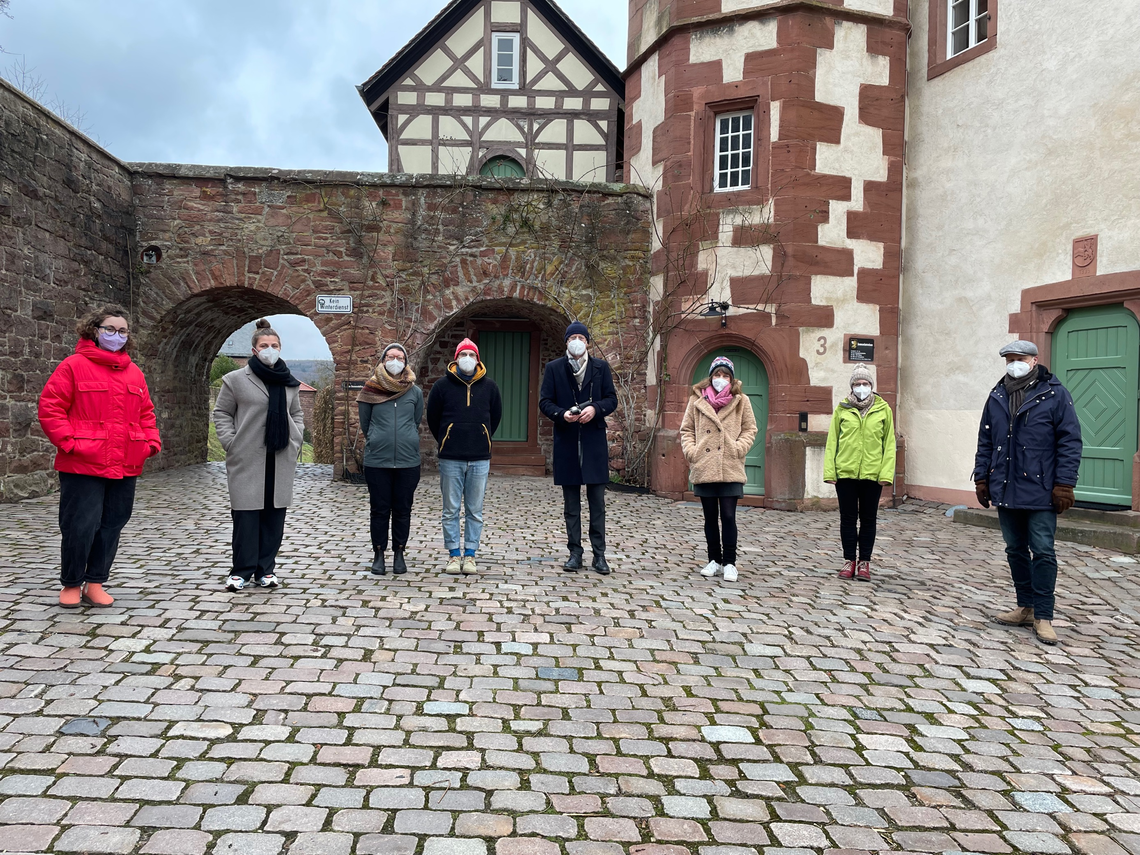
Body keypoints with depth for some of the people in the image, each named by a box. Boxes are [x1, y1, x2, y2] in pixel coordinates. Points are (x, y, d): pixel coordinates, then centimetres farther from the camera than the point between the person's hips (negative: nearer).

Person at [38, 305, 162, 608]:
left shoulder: (134, 373, 14)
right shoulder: (73, 366, -3)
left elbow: (146, 413, 20)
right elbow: (50, 408, -6)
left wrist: (151, 442, 5)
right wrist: (70, 442, -14)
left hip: (125, 467, 5)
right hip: (83, 466, -5)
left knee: (111, 525, 9)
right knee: (81, 526, -3)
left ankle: (95, 583, 21)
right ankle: (71, 584, 16)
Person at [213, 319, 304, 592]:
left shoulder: (289, 383, 12)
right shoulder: (236, 379, 0)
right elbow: (221, 413, 4)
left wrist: (296, 441, 8)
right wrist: (230, 443, -6)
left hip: (281, 460, 4)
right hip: (247, 459, -4)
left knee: (274, 514, 6)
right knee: (246, 513, -2)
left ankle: (265, 569, 16)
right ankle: (242, 570, 8)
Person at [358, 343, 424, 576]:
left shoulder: (415, 392, 4)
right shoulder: (371, 389, 1)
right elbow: (364, 424, 10)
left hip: (408, 461, 1)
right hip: (377, 461, -1)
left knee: (403, 510, 8)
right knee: (379, 509, 6)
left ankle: (399, 553, 20)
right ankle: (378, 554, 17)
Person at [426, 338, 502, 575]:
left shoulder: (489, 386, 4)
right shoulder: (443, 385, 0)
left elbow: (495, 416, 16)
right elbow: (432, 417, 10)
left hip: (480, 459, 1)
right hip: (450, 458, -1)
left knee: (475, 511, 5)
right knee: (451, 510, 4)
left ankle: (470, 555, 14)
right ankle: (454, 555, 13)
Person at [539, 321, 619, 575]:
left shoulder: (601, 367, 8)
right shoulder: (553, 368, 6)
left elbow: (612, 399, 6)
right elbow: (544, 402, 3)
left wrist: (596, 409, -14)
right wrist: (562, 414, -16)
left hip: (594, 440, 0)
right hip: (566, 442, 0)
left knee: (597, 501, 2)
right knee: (571, 503, 6)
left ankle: (599, 554, 9)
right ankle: (575, 553, 14)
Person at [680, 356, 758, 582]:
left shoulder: (741, 401, 5)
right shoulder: (697, 400, 6)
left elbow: (750, 429, 8)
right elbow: (686, 429, 9)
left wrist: (739, 449, -7)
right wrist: (690, 451, -4)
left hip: (730, 470, -1)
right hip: (703, 469, 2)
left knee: (728, 517, -3)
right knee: (710, 518, 10)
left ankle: (729, 563, 7)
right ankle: (714, 560, 21)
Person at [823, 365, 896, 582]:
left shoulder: (883, 409, 4)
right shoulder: (842, 408, 4)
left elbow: (889, 443, 3)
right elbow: (832, 441, 4)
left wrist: (887, 473, -7)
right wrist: (829, 471, -3)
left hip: (872, 474, 0)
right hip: (845, 473, 0)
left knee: (868, 520, 8)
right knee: (848, 519, 8)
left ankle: (864, 562, 18)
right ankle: (849, 560, 18)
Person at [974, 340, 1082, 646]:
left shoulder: (1055, 394, -4)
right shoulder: (997, 396, 10)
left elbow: (1070, 442, -7)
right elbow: (985, 441, 13)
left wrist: (1064, 485, -12)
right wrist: (981, 479, 9)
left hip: (1040, 492, -5)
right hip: (1005, 490, 5)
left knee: (1042, 552, -3)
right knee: (1016, 550, 12)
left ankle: (1043, 617, 5)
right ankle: (1025, 608, 24)